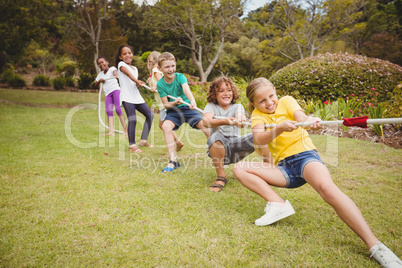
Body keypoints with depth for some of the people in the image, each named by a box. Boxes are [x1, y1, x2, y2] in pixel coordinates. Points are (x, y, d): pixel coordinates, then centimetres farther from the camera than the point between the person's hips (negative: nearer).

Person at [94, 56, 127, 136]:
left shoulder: (112, 68, 8)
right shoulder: (100, 74, 26)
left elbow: (115, 72, -16)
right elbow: (95, 85, 27)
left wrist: (116, 75, -41)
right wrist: (99, 81, 4)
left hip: (115, 90, -5)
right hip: (108, 94, 6)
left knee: (118, 109, -20)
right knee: (108, 111, -13)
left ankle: (125, 130, -22)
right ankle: (111, 131, -23)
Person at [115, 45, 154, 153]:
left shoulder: (135, 68, 21)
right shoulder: (121, 64, 2)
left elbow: (136, 84, 13)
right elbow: (128, 73, -18)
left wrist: (139, 84, -10)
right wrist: (137, 81, -33)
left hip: (136, 96, 7)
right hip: (127, 97, -7)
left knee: (150, 115, 5)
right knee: (132, 120, -16)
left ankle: (143, 140, 15)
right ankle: (132, 145, -6)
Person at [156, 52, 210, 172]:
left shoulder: (180, 77, -11)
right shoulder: (160, 84, -6)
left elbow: (186, 89, -32)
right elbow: (165, 104, -5)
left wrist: (193, 101, -52)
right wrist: (174, 102, -27)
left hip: (187, 107, -1)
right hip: (173, 110, 1)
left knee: (204, 124, -20)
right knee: (166, 126, -27)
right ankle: (173, 160, -19)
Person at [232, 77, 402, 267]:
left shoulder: (286, 101, 5)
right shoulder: (258, 115, 7)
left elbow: (300, 116, -17)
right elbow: (258, 140, -13)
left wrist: (310, 121, -42)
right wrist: (279, 128, -34)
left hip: (304, 155, -3)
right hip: (283, 168, 4)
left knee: (326, 187, -36)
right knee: (239, 168, -11)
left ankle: (375, 246, -33)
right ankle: (278, 204, -19)